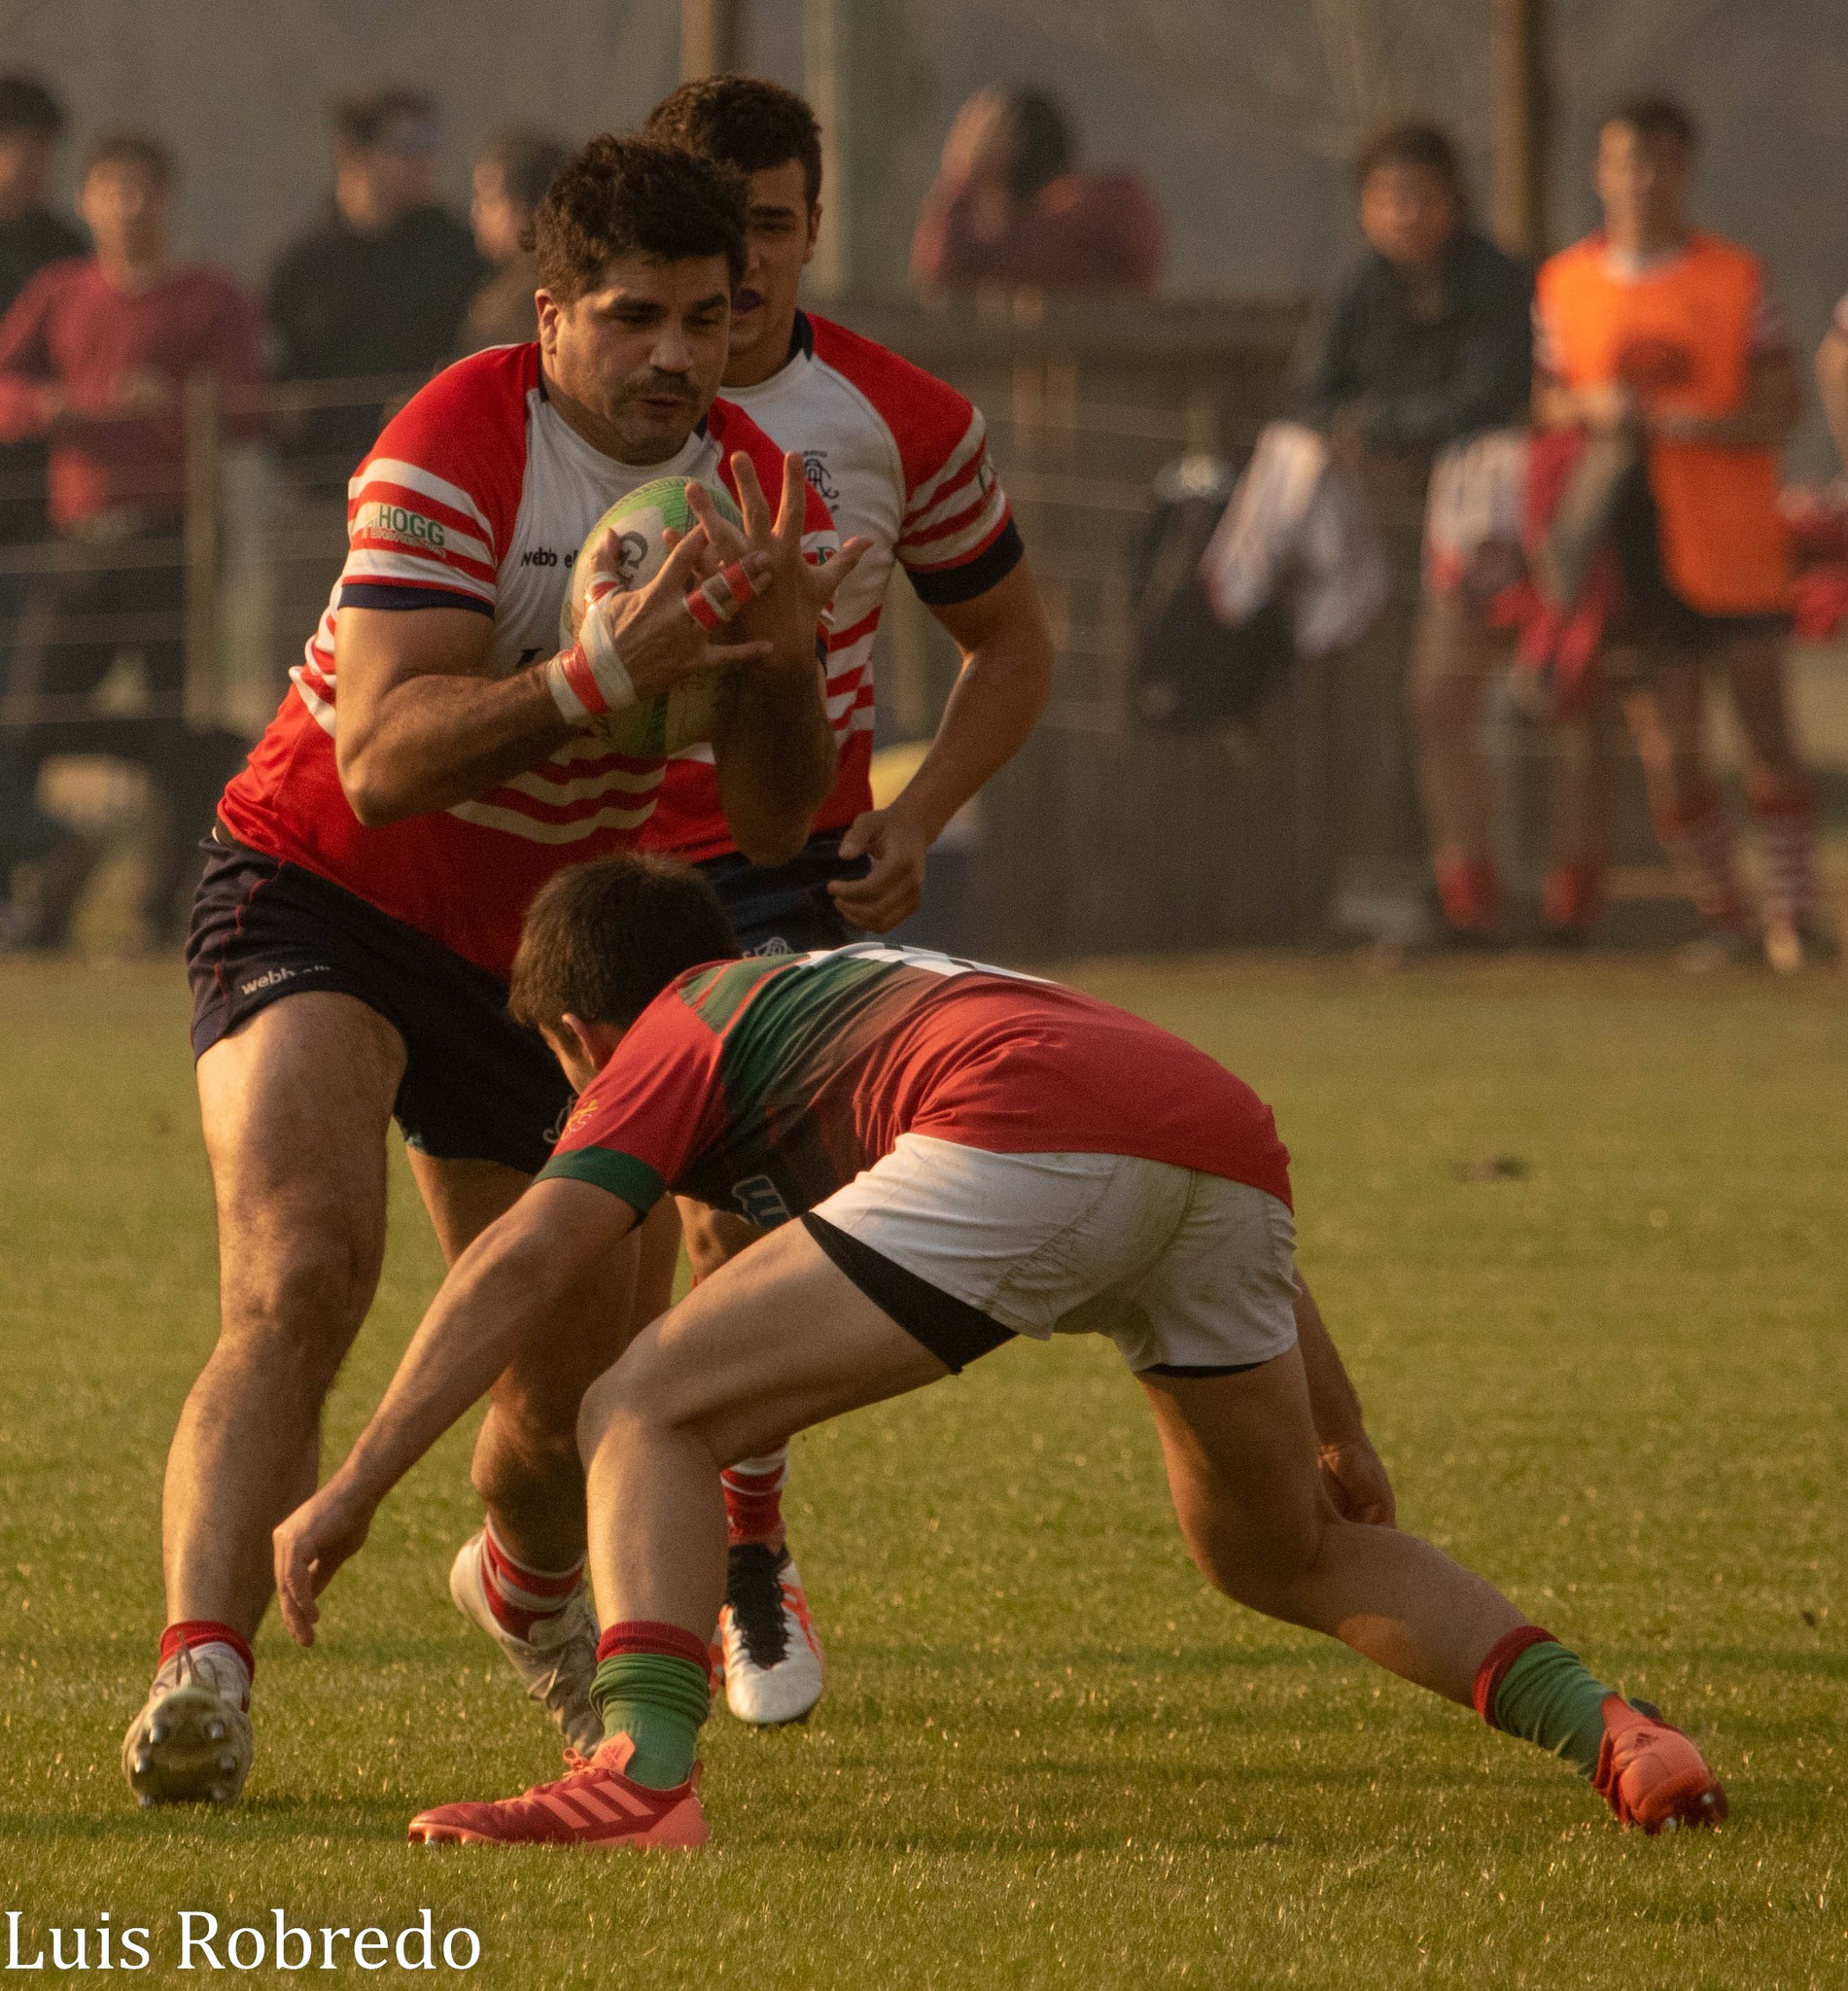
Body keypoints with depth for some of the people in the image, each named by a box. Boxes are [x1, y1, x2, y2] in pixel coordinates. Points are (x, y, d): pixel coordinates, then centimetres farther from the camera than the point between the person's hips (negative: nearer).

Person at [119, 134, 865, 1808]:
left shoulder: (762, 499, -3)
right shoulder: (456, 450, -21)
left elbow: (774, 826, -4)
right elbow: (381, 760, -31)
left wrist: (782, 665, -25)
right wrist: (594, 679, -44)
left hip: (536, 948, 5)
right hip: (320, 901, -5)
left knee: (576, 1388, 8)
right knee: (300, 1276, -30)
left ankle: (526, 1581, 44)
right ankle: (200, 1673, -37)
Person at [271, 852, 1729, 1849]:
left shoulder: (674, 1042, 25)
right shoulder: (892, 982, 43)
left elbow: (527, 1264, 8)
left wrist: (359, 1485, 12)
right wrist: (1340, 1435, 44)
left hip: (1025, 1146, -7)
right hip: (1234, 1131, 7)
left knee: (649, 1420, 5)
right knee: (1284, 1555, 29)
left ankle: (645, 1776, -16)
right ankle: (1606, 1730, 14)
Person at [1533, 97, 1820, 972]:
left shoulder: (1736, 279, -1)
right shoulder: (1563, 285, 7)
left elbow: (1780, 408, -5)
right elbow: (1544, 401, 12)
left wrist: (1677, 422, -17)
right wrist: (1593, 408, -10)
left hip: (1732, 543, -2)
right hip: (1629, 548, 2)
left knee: (1764, 729, -2)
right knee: (1666, 749, 0)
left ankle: (1791, 914, 5)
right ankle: (1720, 914, 11)